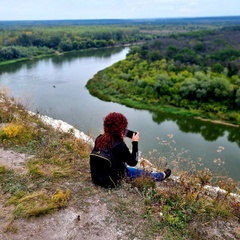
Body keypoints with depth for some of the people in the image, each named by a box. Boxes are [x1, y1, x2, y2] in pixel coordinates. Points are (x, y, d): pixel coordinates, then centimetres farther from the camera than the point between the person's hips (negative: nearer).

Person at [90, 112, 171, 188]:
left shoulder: (99, 139, -12)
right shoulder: (120, 146, -30)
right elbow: (133, 162, -13)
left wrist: (119, 139, 5)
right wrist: (135, 143, -9)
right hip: (112, 181, -6)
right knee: (142, 172, 19)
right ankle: (162, 175, 45)